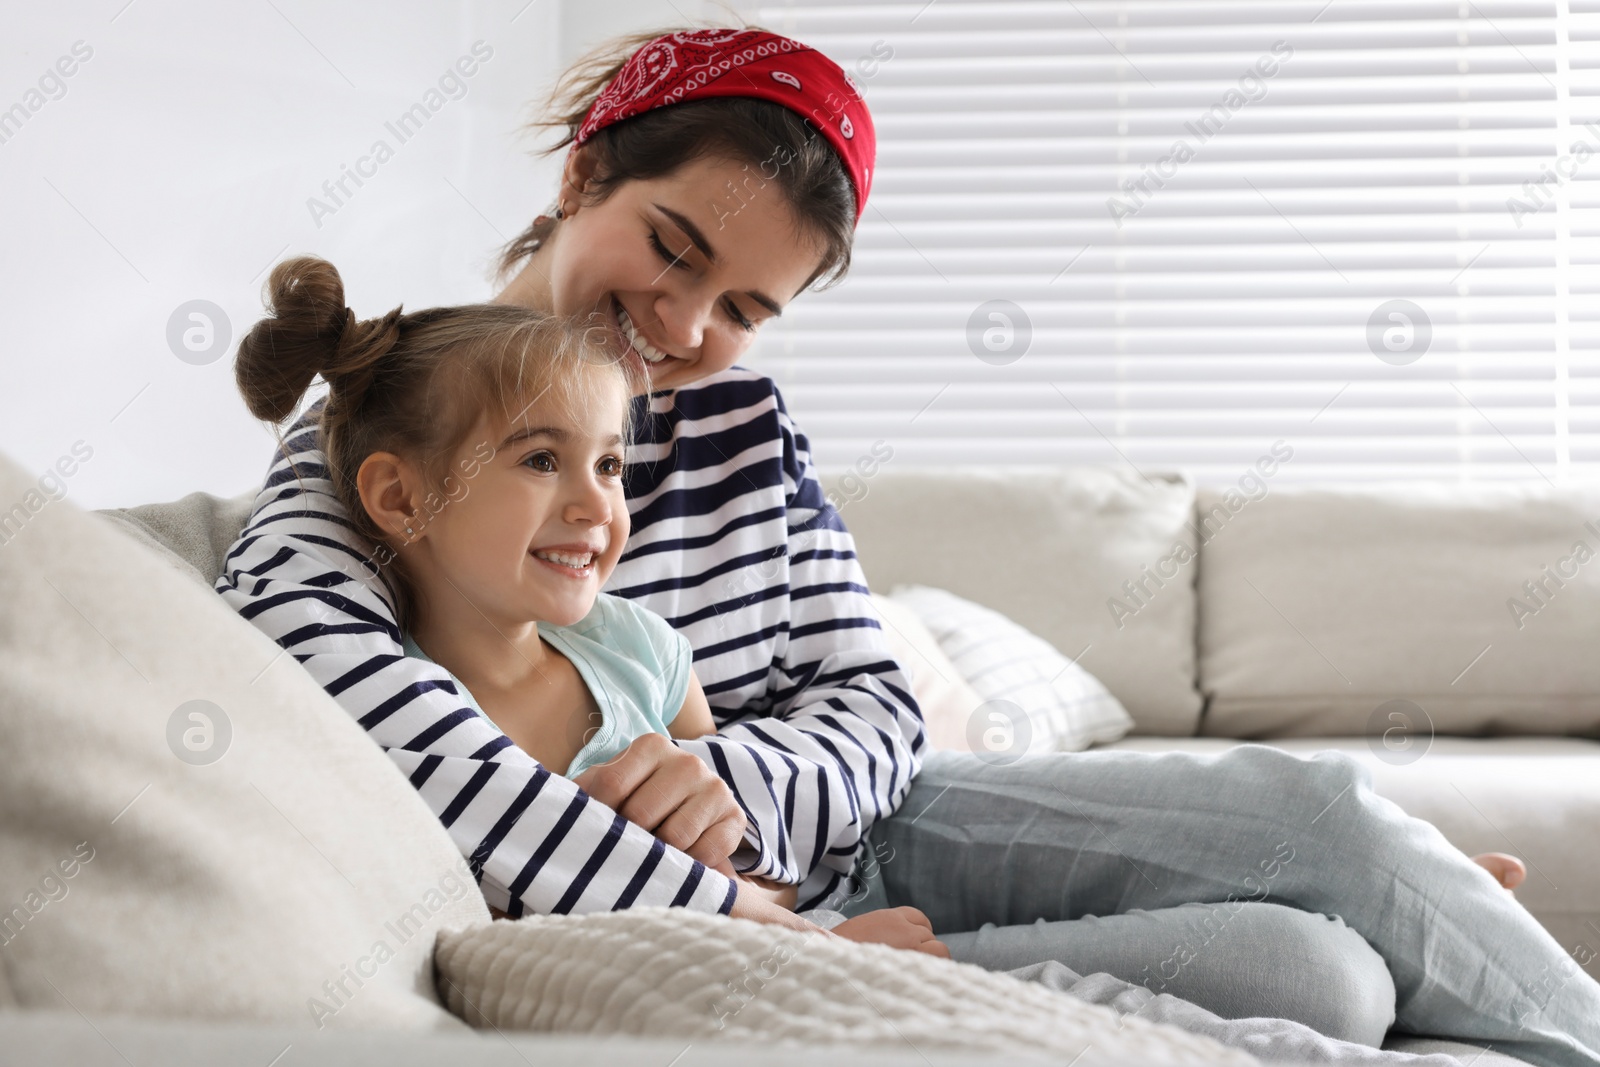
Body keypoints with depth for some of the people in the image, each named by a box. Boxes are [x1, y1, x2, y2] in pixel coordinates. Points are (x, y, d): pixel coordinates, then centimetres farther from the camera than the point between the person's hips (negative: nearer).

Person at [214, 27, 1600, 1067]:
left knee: (1311, 803, -9)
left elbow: (874, 711, 0)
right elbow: (289, 630, -38)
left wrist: (735, 781, -26)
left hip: (857, 830, 6)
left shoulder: (741, 423, 3)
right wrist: (702, 906, -39)